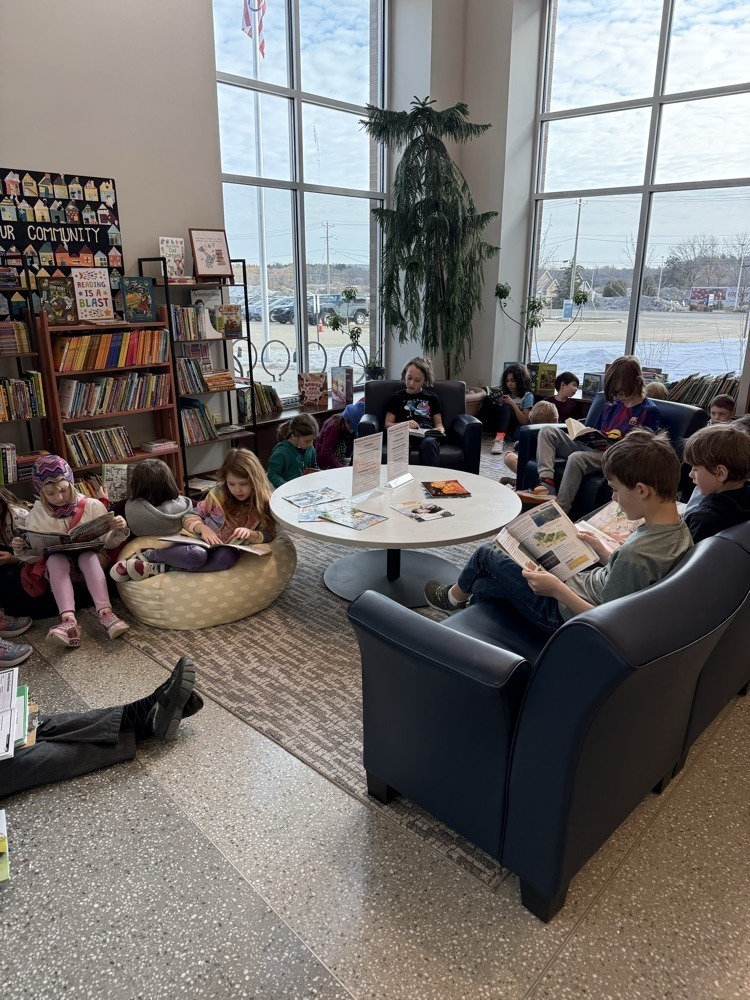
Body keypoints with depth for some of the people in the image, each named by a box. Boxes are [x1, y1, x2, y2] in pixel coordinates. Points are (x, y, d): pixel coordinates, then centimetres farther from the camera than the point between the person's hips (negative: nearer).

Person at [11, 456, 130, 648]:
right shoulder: (37, 515, -2)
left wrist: (118, 531, -27)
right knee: (55, 559, -33)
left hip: (89, 558, -1)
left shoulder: (92, 506, -7)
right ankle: (69, 620, -51)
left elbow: (108, 542, -5)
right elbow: (33, 555, 3)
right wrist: (22, 550, -20)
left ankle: (105, 613, -48)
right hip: (56, 566, 1)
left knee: (88, 556, -34)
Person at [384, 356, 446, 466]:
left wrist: (440, 430, 1)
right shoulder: (396, 397, 26)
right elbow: (387, 424, 18)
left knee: (429, 443, -40)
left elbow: (439, 423, 27)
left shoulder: (432, 397, 29)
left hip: (427, 433, 1)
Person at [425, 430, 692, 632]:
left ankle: (454, 597, 39)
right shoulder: (678, 529, -8)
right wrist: (604, 550, 6)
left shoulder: (635, 554, -36)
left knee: (487, 553, 10)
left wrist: (556, 589, -25)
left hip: (566, 610, -8)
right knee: (485, 586, 19)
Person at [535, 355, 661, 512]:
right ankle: (546, 483, -27)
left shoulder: (649, 411, -1)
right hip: (594, 447, 8)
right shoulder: (614, 404, 18)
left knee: (576, 458, -38)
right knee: (547, 431, -6)